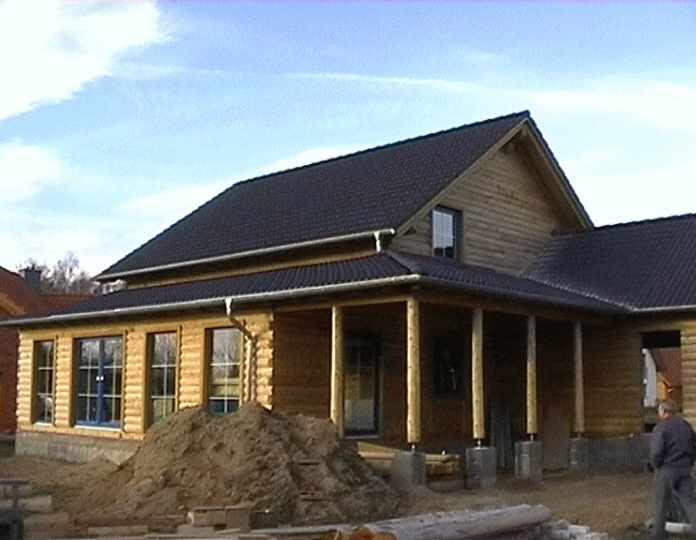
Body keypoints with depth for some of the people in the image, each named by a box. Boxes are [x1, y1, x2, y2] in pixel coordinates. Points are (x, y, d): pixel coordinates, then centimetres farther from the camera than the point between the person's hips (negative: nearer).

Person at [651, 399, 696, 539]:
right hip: (684, 471, 4)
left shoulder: (661, 427, -12)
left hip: (666, 470, -4)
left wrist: (656, 466, -3)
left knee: (662, 503, 13)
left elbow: (656, 451, -21)